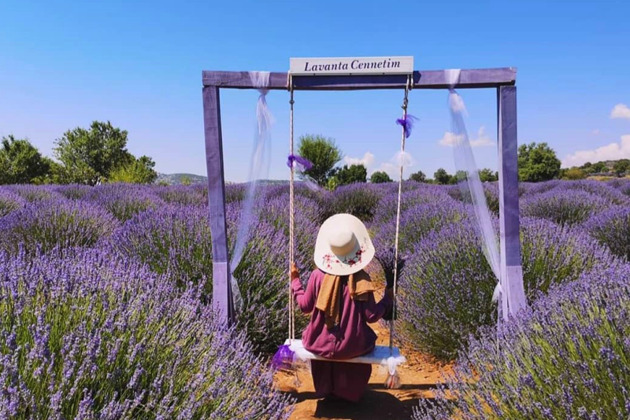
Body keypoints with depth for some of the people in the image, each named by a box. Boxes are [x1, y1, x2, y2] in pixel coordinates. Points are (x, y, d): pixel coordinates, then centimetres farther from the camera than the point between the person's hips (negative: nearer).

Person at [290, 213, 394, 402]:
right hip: (352, 346, -1)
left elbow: (305, 306, -4)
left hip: (320, 344, 1)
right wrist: (387, 300, 4)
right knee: (366, 337, 35)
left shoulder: (318, 275, -16)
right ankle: (351, 391, 52)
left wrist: (295, 280, 9)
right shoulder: (362, 279, -18)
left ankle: (325, 388, 55)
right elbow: (371, 316, -13)